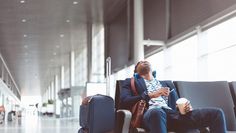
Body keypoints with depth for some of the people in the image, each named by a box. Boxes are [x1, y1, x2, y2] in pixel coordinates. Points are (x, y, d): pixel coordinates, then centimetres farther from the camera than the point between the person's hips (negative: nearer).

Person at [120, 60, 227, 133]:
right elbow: (124, 101, 5)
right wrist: (150, 95, -7)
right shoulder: (131, 82, 25)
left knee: (216, 113, -15)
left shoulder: (167, 84, 36)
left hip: (172, 114, 5)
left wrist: (186, 107, 2)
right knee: (156, 112, -45)